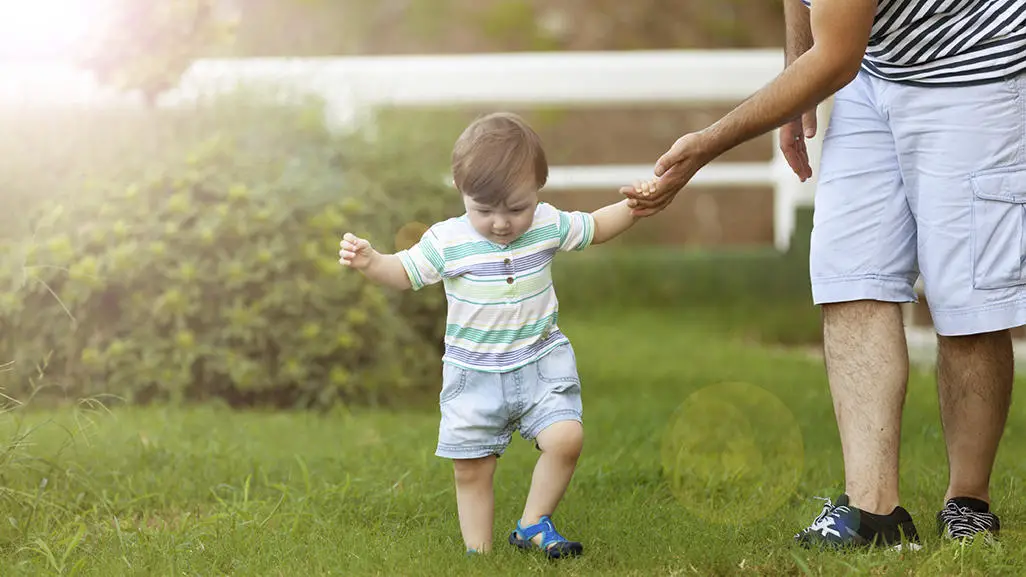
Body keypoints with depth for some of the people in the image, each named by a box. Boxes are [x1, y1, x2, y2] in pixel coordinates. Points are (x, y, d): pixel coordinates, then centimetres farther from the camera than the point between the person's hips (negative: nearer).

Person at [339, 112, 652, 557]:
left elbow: (595, 228, 10)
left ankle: (534, 524, 2)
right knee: (471, 468, 3)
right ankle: (479, 550, 16)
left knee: (565, 438, -18)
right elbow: (405, 273, -4)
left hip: (541, 361, 1)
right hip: (475, 375, -1)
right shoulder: (447, 241, -13)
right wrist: (370, 262, -23)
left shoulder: (548, 224, -6)